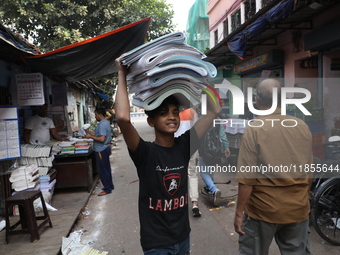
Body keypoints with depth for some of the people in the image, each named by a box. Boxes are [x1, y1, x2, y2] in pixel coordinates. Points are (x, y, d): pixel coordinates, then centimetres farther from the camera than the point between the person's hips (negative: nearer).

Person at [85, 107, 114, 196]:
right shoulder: (105, 122, 12)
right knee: (106, 169, 17)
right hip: (105, 148, 10)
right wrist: (89, 132, 15)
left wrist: (90, 136, -18)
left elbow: (102, 139, -27)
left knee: (102, 170, -1)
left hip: (101, 150, -10)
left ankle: (107, 189, 7)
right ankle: (110, 186, 28)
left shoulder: (102, 124, -20)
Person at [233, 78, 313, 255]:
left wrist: (239, 212, -9)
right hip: (298, 208, 4)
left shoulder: (254, 129, -16)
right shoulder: (302, 127, -1)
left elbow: (247, 177, -19)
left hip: (264, 209, -4)